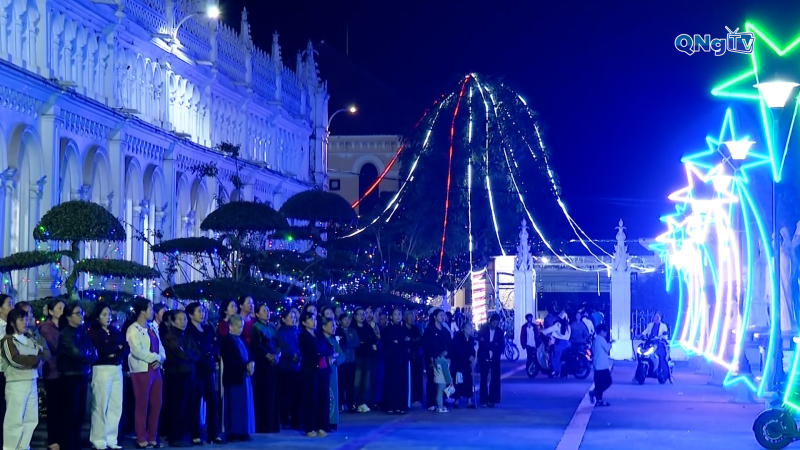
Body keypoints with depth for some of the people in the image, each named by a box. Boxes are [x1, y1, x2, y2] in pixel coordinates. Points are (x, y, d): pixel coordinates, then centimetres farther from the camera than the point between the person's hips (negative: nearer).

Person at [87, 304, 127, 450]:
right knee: (101, 406, -6)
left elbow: (126, 349, 9)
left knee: (116, 406, 4)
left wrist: (115, 354, -10)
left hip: (117, 369, 6)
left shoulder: (115, 331, 17)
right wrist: (117, 347, 0)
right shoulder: (93, 332, -1)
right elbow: (101, 349, -15)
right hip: (102, 370, -6)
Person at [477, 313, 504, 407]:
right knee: (484, 379, -2)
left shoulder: (500, 331, 5)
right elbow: (482, 344, -10)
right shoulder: (483, 330, 0)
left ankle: (493, 400, 1)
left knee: (495, 379, -3)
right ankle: (484, 400, 0)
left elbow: (502, 345, 1)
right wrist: (494, 345, -13)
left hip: (495, 358, 2)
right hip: (484, 357, -1)